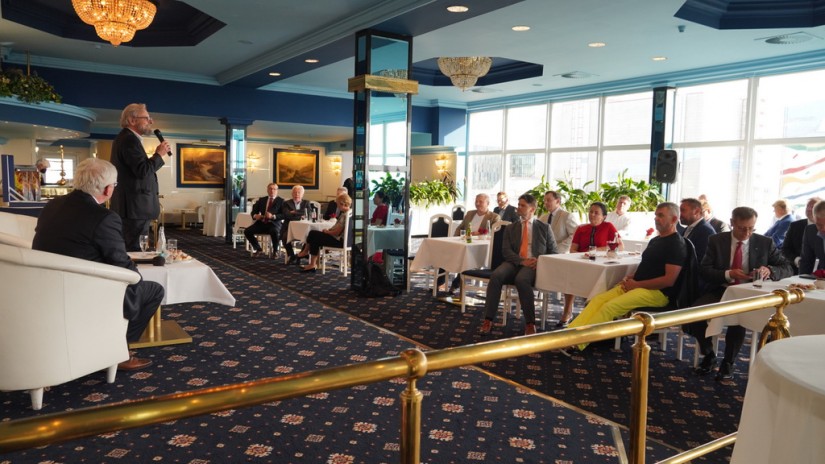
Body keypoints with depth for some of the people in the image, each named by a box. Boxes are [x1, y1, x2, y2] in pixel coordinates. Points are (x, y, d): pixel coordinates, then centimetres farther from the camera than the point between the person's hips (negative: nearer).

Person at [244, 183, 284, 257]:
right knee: (247, 231, -17)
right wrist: (255, 215, -9)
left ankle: (275, 250, -8)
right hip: (261, 223, 4)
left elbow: (283, 215, -5)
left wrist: (273, 216, -21)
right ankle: (258, 249, 6)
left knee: (275, 232, -38)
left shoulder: (281, 201, 6)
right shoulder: (261, 200, 18)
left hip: (274, 224, -4)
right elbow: (254, 211, 15)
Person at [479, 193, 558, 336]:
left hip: (534, 265, -2)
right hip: (514, 263, 2)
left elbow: (553, 251, 13)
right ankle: (488, 320, -29)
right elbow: (506, 250, 6)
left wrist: (540, 261, -9)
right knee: (496, 275, -31)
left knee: (521, 279, -37)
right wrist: (522, 261, -12)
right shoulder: (510, 228, 19)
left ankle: (530, 323, -29)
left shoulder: (544, 227, 16)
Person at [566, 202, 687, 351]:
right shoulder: (655, 240, 19)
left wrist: (636, 284, -14)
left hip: (657, 292, -8)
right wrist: (630, 277, 3)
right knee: (598, 300, -13)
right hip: (637, 286, 8)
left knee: (610, 306, -27)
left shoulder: (676, 244, -9)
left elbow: (669, 280, -17)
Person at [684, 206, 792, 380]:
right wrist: (728, 274, -22)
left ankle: (728, 362, -8)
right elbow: (703, 270, -4)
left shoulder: (765, 243, 5)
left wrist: (769, 270, -19)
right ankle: (708, 355, 5)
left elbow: (787, 268, 4)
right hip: (719, 291, 1)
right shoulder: (716, 240, 3)